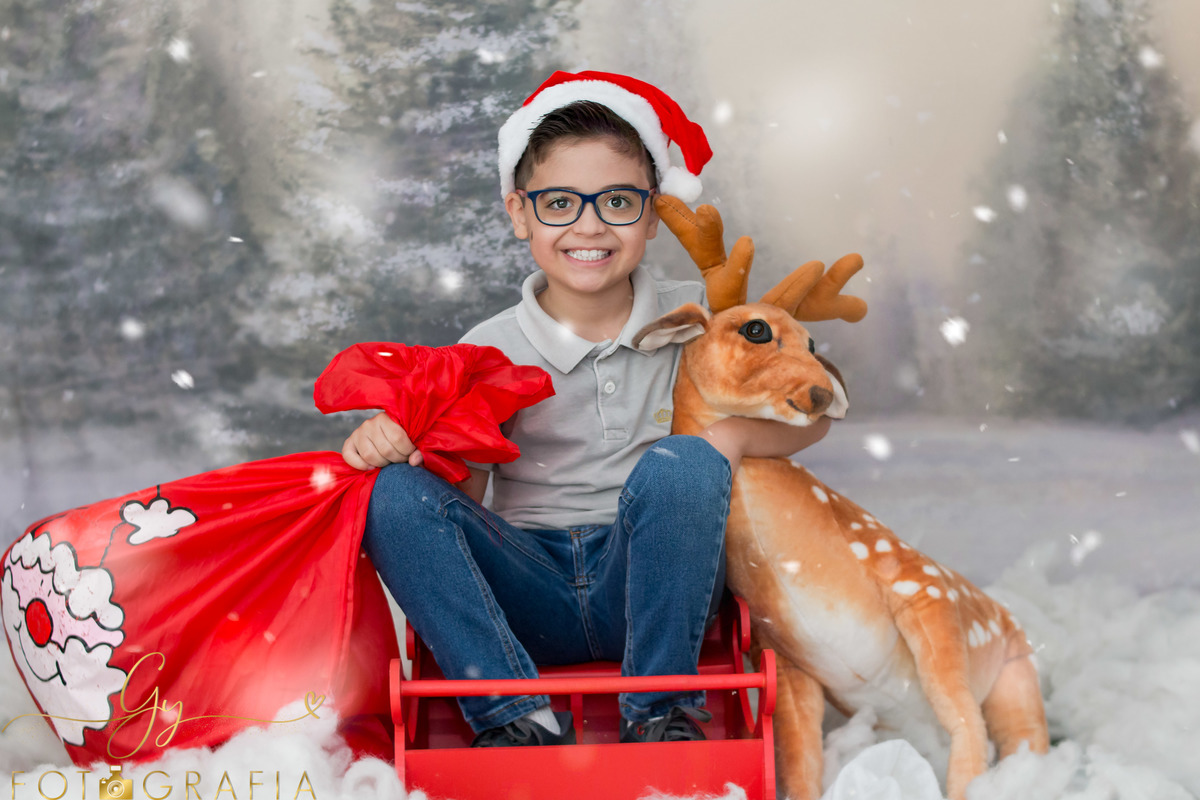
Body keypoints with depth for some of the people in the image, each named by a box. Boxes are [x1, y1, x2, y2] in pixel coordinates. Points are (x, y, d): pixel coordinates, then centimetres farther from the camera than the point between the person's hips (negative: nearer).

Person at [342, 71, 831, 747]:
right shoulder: (488, 351, 3)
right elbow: (459, 496, 3)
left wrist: (735, 437, -16)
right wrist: (391, 440, -17)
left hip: (652, 584, -1)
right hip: (534, 600, 1)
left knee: (679, 462, -31)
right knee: (397, 494, -21)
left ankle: (660, 709, -18)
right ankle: (519, 716, -24)